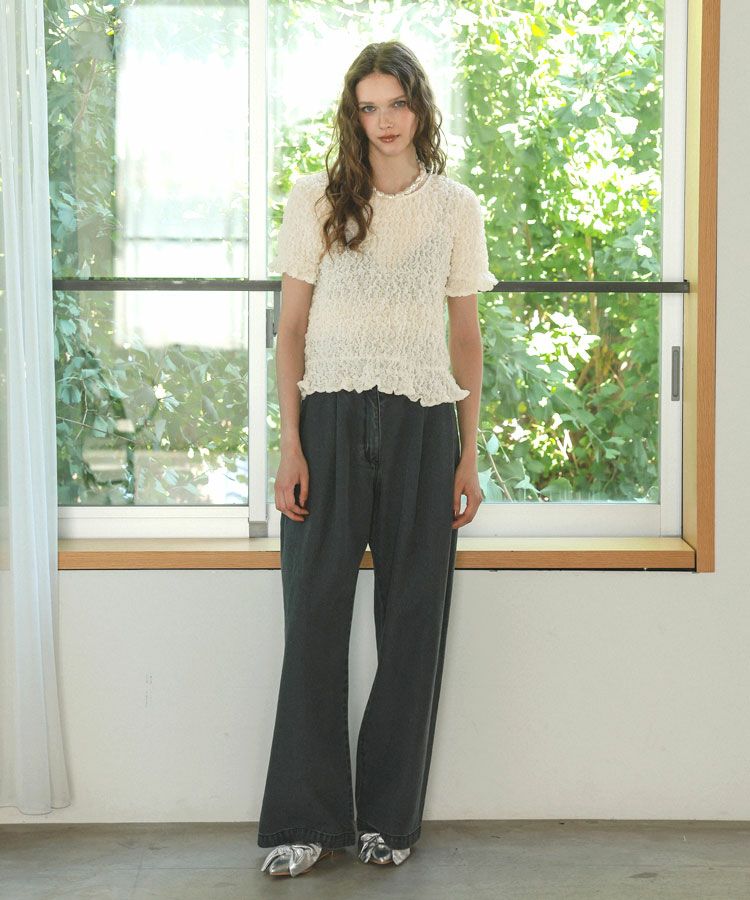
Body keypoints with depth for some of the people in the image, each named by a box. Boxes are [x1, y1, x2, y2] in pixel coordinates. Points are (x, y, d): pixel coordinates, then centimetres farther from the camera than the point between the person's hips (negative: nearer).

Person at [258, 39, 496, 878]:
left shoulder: (456, 208, 7)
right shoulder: (316, 199, 3)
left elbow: (466, 336, 10)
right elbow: (291, 329, 3)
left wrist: (468, 454, 5)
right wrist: (291, 446, -5)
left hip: (422, 427, 1)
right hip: (331, 418, -1)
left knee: (413, 619, 4)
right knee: (315, 614, 0)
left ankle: (389, 816, 16)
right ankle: (304, 820, 9)